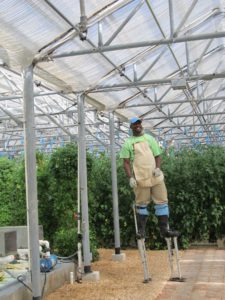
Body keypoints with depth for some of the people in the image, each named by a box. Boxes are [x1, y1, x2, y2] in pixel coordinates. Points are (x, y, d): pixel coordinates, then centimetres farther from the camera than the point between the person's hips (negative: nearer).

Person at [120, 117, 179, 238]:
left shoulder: (150, 139, 13)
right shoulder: (128, 143, 5)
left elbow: (158, 155, 13)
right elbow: (126, 162, 2)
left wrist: (157, 167, -6)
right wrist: (130, 177, -10)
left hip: (156, 176, 3)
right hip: (140, 178, -3)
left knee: (162, 201, 1)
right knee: (142, 204, 2)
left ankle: (164, 229, 7)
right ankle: (141, 230, 13)